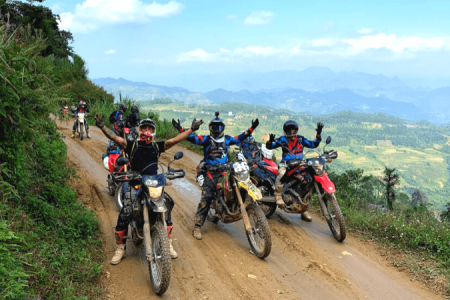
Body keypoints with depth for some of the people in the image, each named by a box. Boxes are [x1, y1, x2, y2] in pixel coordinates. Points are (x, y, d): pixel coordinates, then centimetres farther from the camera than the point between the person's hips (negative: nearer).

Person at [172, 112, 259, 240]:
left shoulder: (227, 139, 16)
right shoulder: (206, 139, 5)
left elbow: (240, 138, 24)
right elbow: (193, 138, -6)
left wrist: (251, 129, 21)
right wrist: (180, 129, -19)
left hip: (224, 171, 5)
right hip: (210, 172, -5)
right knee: (206, 198, -15)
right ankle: (197, 227, -14)